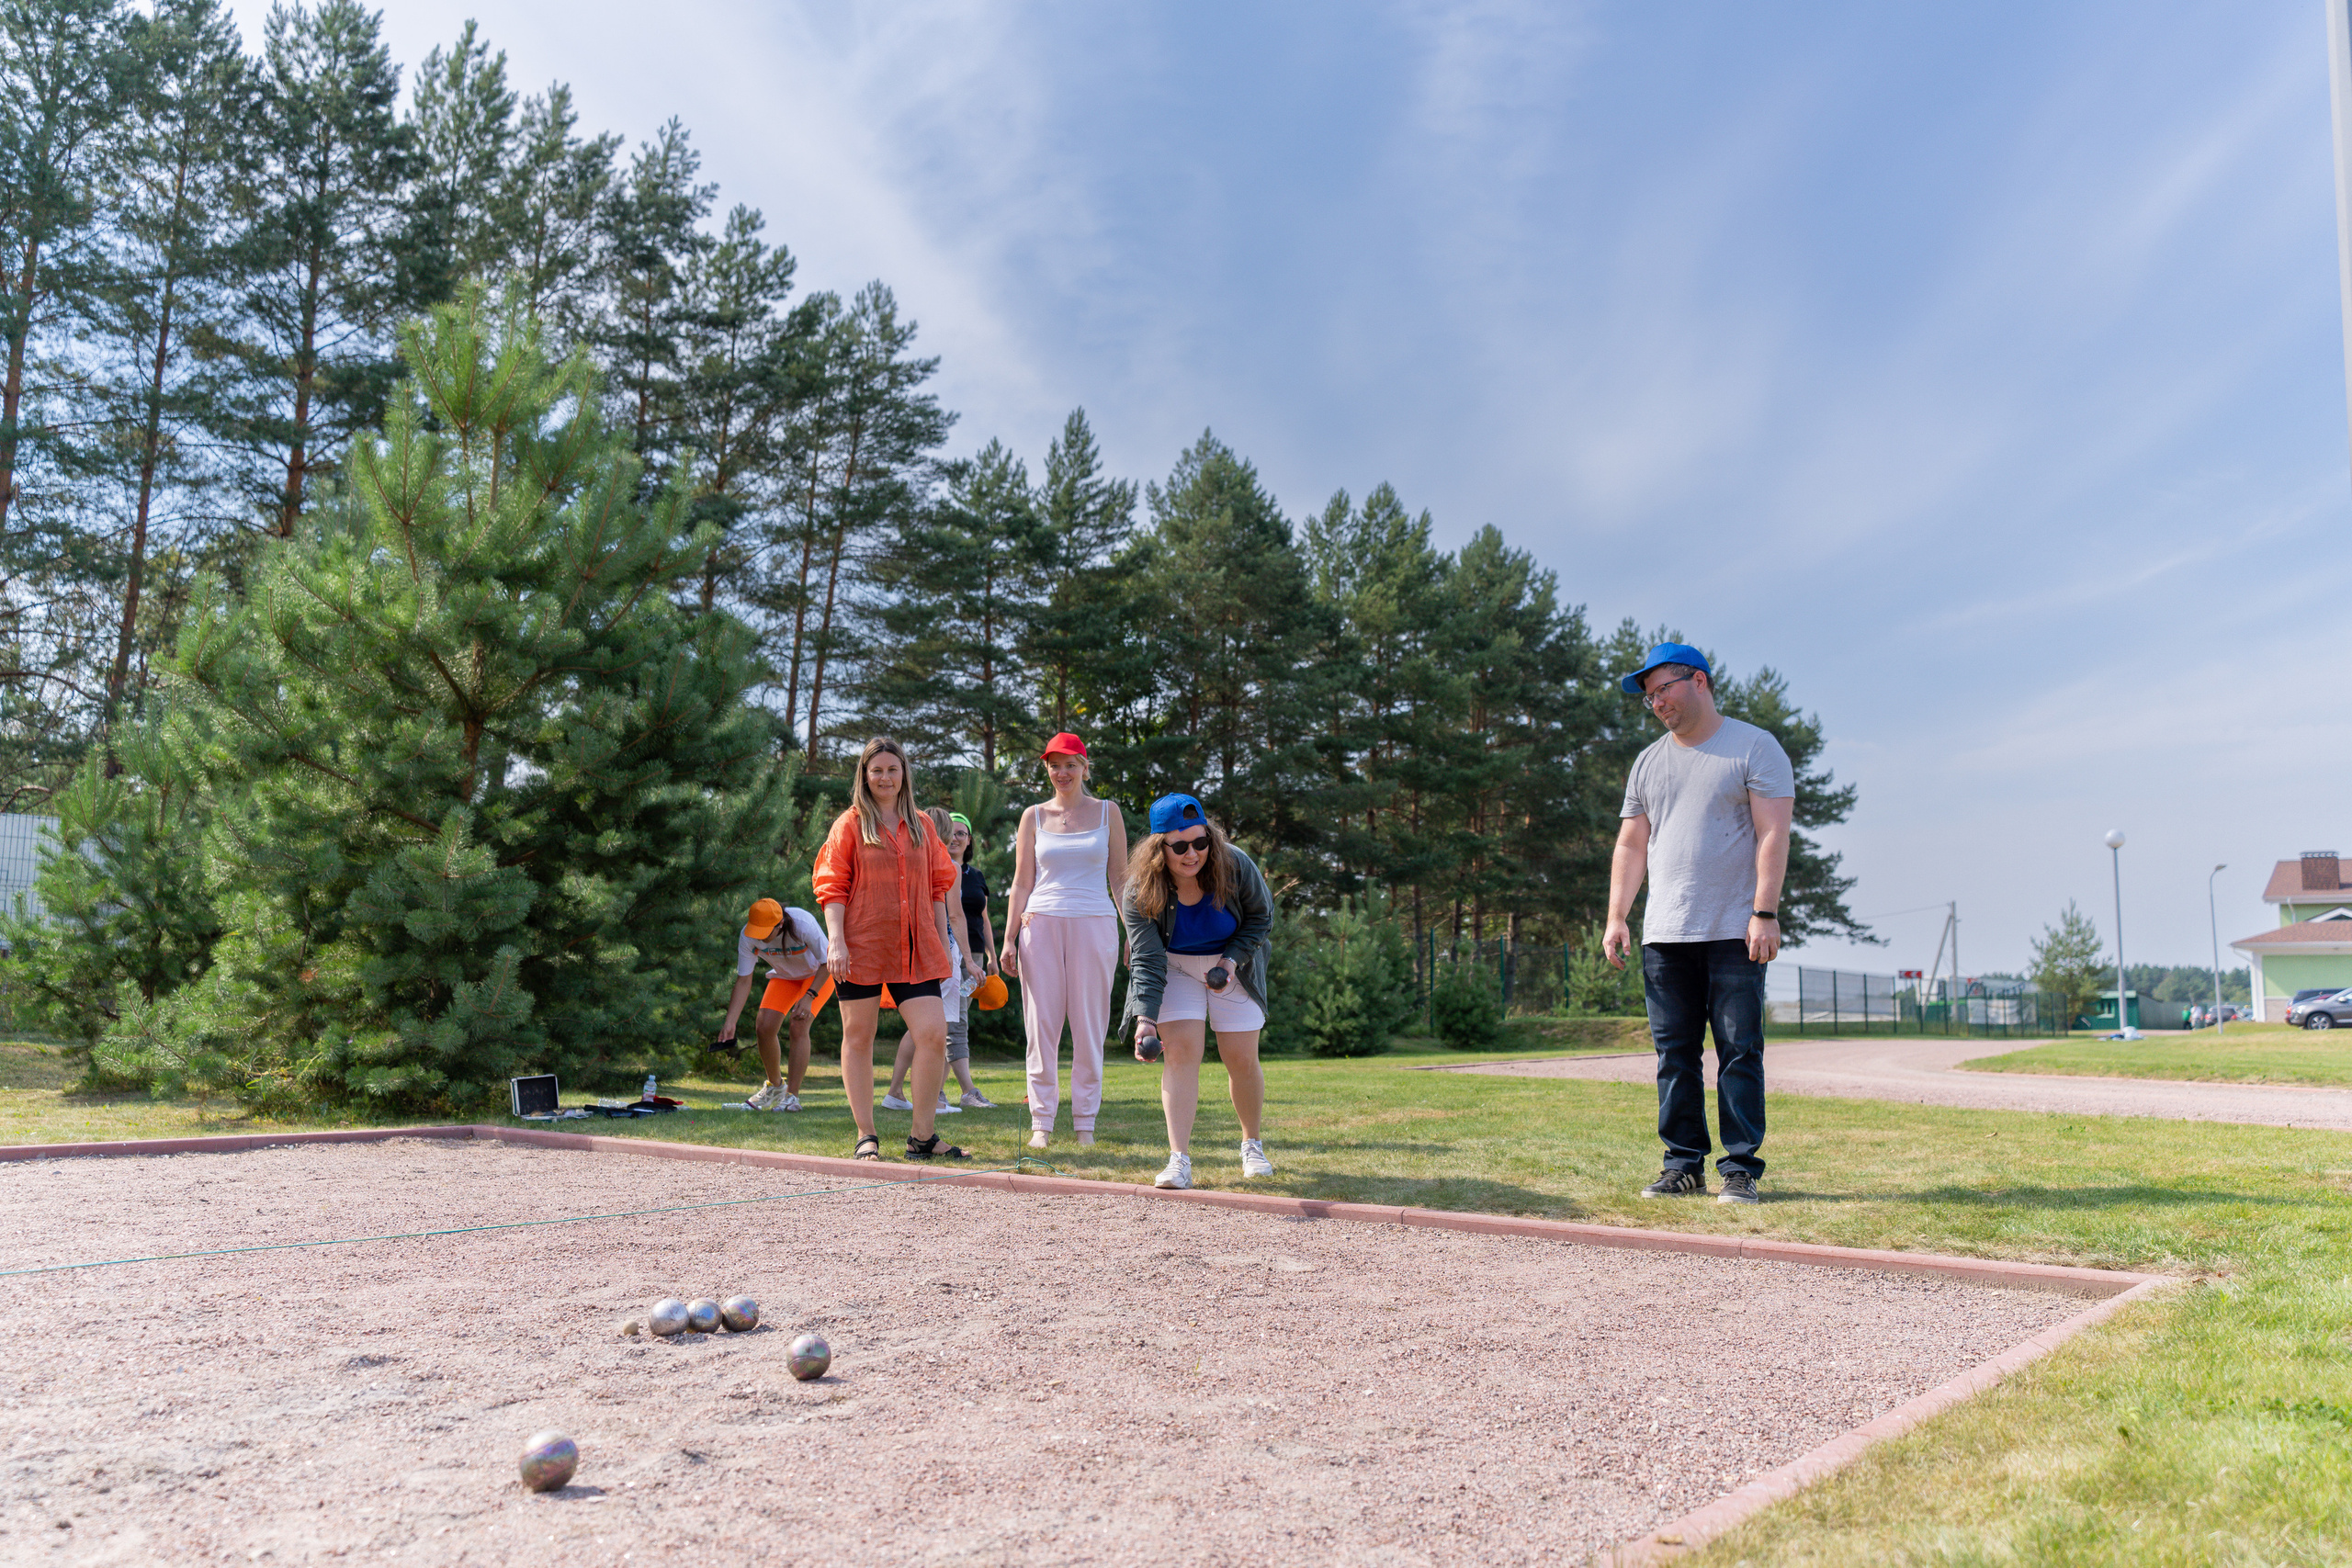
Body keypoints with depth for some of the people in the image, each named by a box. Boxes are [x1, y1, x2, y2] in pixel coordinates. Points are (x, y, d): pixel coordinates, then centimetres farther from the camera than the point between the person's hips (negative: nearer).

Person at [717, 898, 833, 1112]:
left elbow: (828, 963, -25)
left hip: (818, 975, -4)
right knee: (765, 1028, -11)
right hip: (784, 976, 4)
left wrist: (808, 997, -34)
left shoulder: (803, 924, -38)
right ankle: (775, 1086, 14)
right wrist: (730, 1023, -26)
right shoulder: (748, 936, -26)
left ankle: (792, 1096, -15)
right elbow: (743, 981, -20)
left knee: (799, 1026, -22)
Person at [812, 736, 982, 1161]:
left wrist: (942, 943, 12)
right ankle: (866, 1137, 15)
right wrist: (836, 941, -13)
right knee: (858, 1037, 4)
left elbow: (937, 888, 16)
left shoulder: (922, 826, 13)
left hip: (914, 949, 3)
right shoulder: (850, 824, 3)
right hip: (862, 948, -2)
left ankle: (922, 1137, 1)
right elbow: (832, 887, -2)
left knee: (934, 1032, -9)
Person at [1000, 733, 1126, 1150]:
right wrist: (1009, 938, 3)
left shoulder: (1107, 813, 9)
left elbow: (1119, 879, 10)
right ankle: (1041, 1123, 4)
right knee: (1042, 1026, -1)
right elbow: (1022, 884, 11)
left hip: (1094, 924, -1)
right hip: (1041, 924, 1)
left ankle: (1085, 1124, 7)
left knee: (1089, 1028, 0)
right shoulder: (1034, 817, 11)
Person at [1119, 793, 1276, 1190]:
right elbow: (1147, 962, -27)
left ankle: (1252, 1145, 26)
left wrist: (1233, 959, -20)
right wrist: (1146, 1019, -40)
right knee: (1181, 1053, -17)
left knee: (1242, 1060, 1)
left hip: (1232, 965, 1)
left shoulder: (1235, 866, -24)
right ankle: (1179, 1161, -17)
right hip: (1173, 967, -1)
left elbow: (1261, 916, -6)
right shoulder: (1139, 891, -26)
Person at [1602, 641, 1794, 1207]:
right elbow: (1631, 846, 17)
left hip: (1735, 932, -5)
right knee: (1675, 1053, 5)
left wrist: (1765, 912, -16)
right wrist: (1616, 918, 7)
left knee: (1740, 1051, -4)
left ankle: (1741, 1169, 2)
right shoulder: (1648, 762, 17)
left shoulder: (1754, 747, 1)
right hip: (1664, 935, 5)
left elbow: (1772, 835, -7)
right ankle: (1684, 1166, 11)